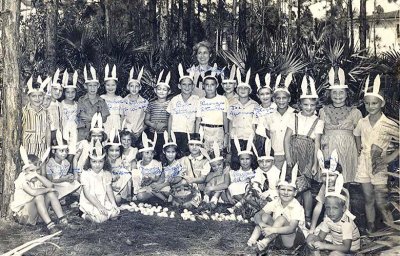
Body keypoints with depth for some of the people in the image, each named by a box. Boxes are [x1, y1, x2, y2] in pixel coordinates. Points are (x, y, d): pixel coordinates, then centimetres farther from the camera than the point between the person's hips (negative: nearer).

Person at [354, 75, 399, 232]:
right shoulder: (362, 122, 1)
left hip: (379, 168, -3)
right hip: (364, 166, 3)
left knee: (381, 203, -3)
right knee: (368, 200, 12)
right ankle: (370, 229, 25)